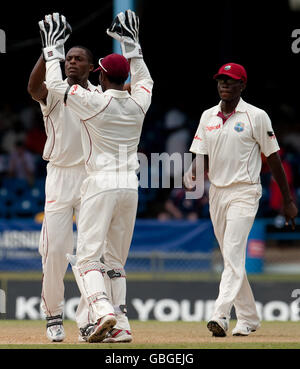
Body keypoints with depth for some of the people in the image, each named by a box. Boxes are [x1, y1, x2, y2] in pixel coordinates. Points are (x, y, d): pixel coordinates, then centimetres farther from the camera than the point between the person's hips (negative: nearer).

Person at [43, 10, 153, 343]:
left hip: (101, 183, -6)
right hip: (130, 184, 6)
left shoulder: (93, 103, -10)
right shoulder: (138, 104, 5)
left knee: (87, 255, -7)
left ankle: (103, 312, -28)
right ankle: (121, 324, 8)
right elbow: (144, 79, 28)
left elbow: (54, 84, 1)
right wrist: (131, 44, 30)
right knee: (115, 259, 14)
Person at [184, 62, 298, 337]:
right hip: (217, 193, 6)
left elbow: (273, 158, -3)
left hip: (244, 193, -6)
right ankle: (248, 318, 20)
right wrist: (192, 173, -12)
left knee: (234, 255, -18)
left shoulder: (256, 116, -5)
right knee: (232, 259, 10)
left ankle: (221, 315, -28)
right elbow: (202, 158, 12)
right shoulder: (208, 117, 11)